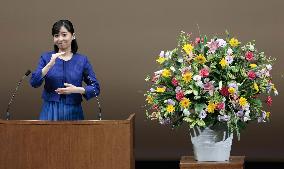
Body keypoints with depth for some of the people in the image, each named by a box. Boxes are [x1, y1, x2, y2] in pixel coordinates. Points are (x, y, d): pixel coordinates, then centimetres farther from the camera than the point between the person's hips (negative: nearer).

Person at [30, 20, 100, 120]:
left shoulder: (82, 60, 3)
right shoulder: (46, 57, 5)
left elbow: (95, 88, 3)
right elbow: (34, 82, -8)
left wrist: (77, 90, -13)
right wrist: (50, 64, -18)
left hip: (73, 112, 0)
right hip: (50, 112, 0)